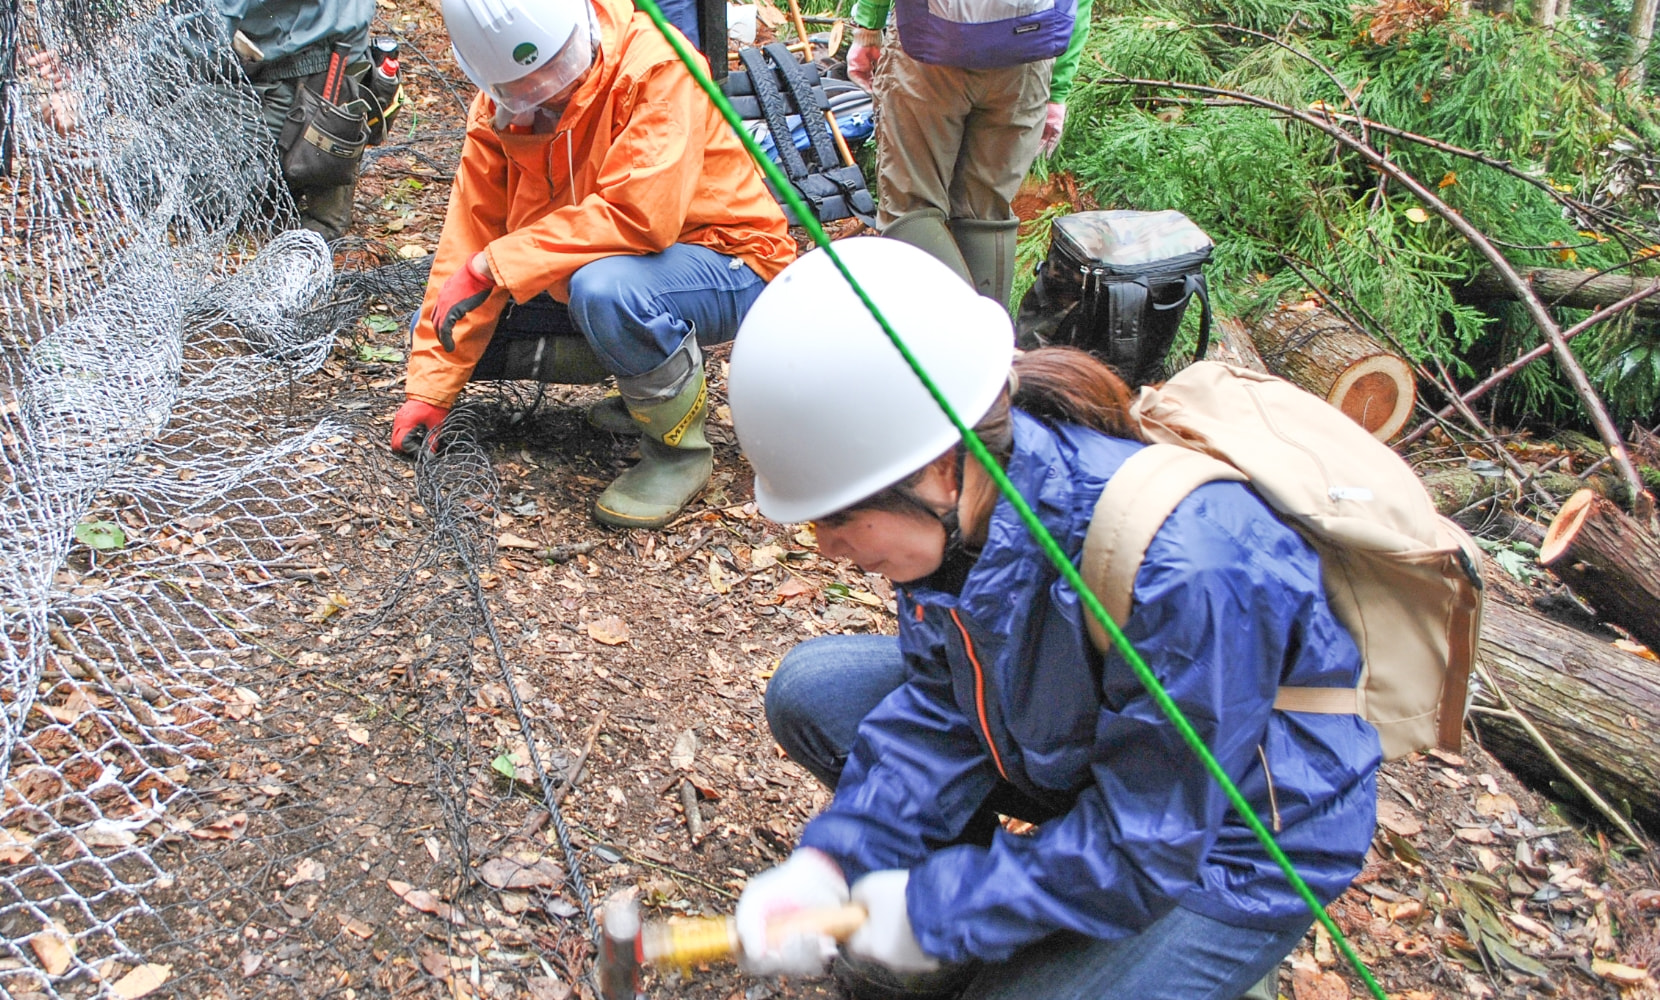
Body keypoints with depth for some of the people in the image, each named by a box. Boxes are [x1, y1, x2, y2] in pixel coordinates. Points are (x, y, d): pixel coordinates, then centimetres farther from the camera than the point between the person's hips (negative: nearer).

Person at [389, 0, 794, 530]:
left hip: (729, 267, -7)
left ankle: (679, 446, -12)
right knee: (446, 322, -2)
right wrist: (429, 392, -6)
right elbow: (470, 238, -3)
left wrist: (493, 267, -32)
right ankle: (642, 375, 9)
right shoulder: (497, 109, -4)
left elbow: (639, 215, -34)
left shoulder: (656, 66, -24)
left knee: (604, 289, -39)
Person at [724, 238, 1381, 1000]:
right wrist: (833, 859, -19)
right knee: (810, 691, -5)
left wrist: (933, 909, -23)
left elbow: (1143, 856, -29)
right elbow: (941, 703, -7)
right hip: (1083, 756, 6)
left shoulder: (1180, 573, -40)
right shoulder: (964, 503, -19)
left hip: (1234, 845, -6)